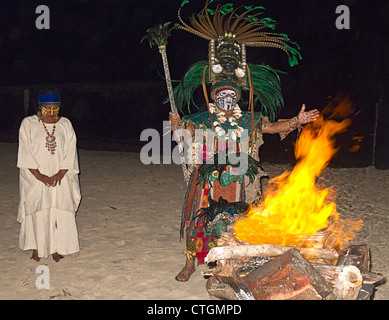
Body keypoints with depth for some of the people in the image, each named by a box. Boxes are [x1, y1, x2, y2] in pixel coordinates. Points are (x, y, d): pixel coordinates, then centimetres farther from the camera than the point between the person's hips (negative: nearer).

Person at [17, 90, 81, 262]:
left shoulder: (65, 124, 4)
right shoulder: (28, 123, -3)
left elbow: (70, 151, 1)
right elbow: (25, 153, -7)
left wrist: (60, 174, -12)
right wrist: (40, 176, -15)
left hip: (60, 178, 2)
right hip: (35, 178, -1)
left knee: (59, 213, 0)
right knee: (36, 213, 0)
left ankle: (56, 248, 12)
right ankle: (36, 248, 13)